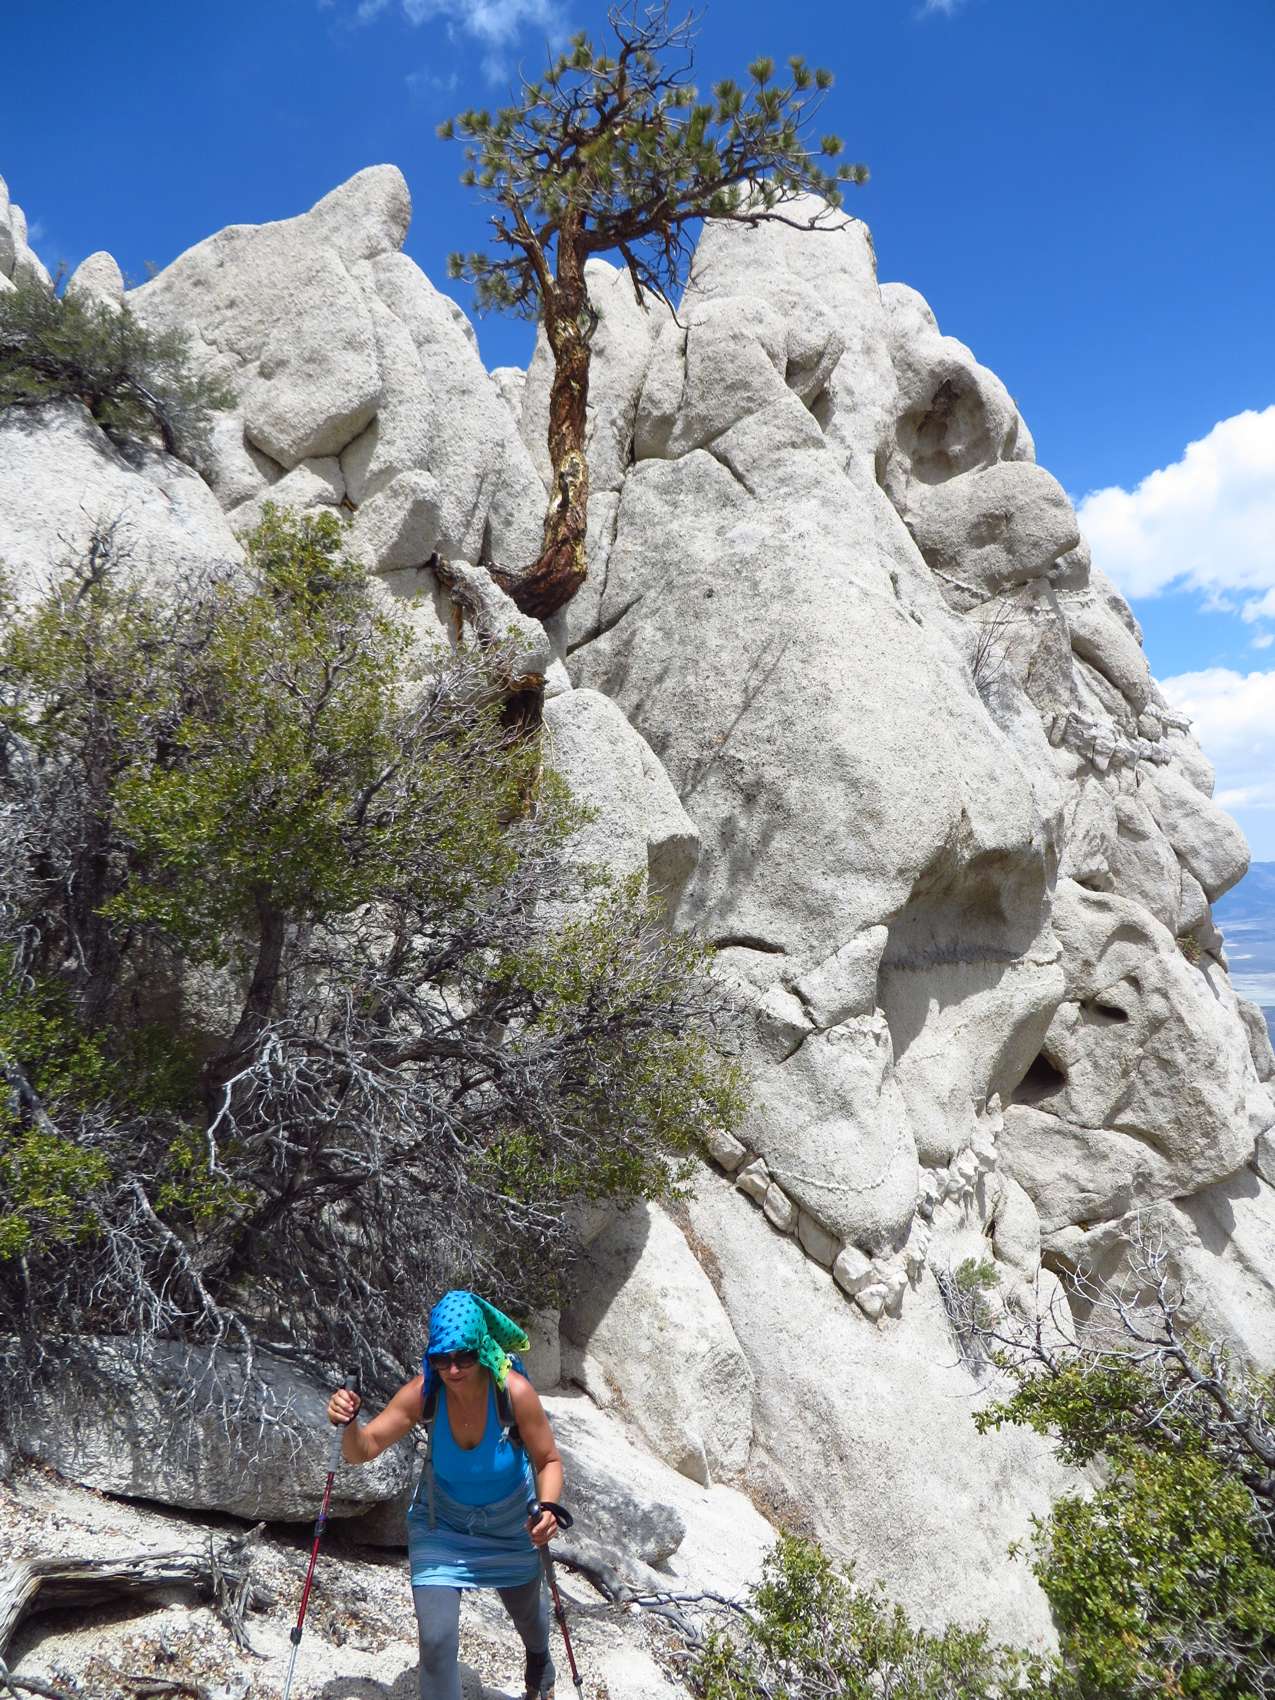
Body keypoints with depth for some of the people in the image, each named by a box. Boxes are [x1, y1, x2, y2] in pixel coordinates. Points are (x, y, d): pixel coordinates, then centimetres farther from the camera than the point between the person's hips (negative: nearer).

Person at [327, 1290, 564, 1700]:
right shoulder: (424, 1392, -31)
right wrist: (349, 1423, -47)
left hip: (510, 1523, 0)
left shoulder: (515, 1392, -34)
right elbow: (362, 1451, -27)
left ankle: (539, 1663, 61)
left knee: (526, 1609, 25)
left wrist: (547, 1507, -40)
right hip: (442, 1522, 0)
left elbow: (548, 1461, -22)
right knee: (436, 1639, -10)